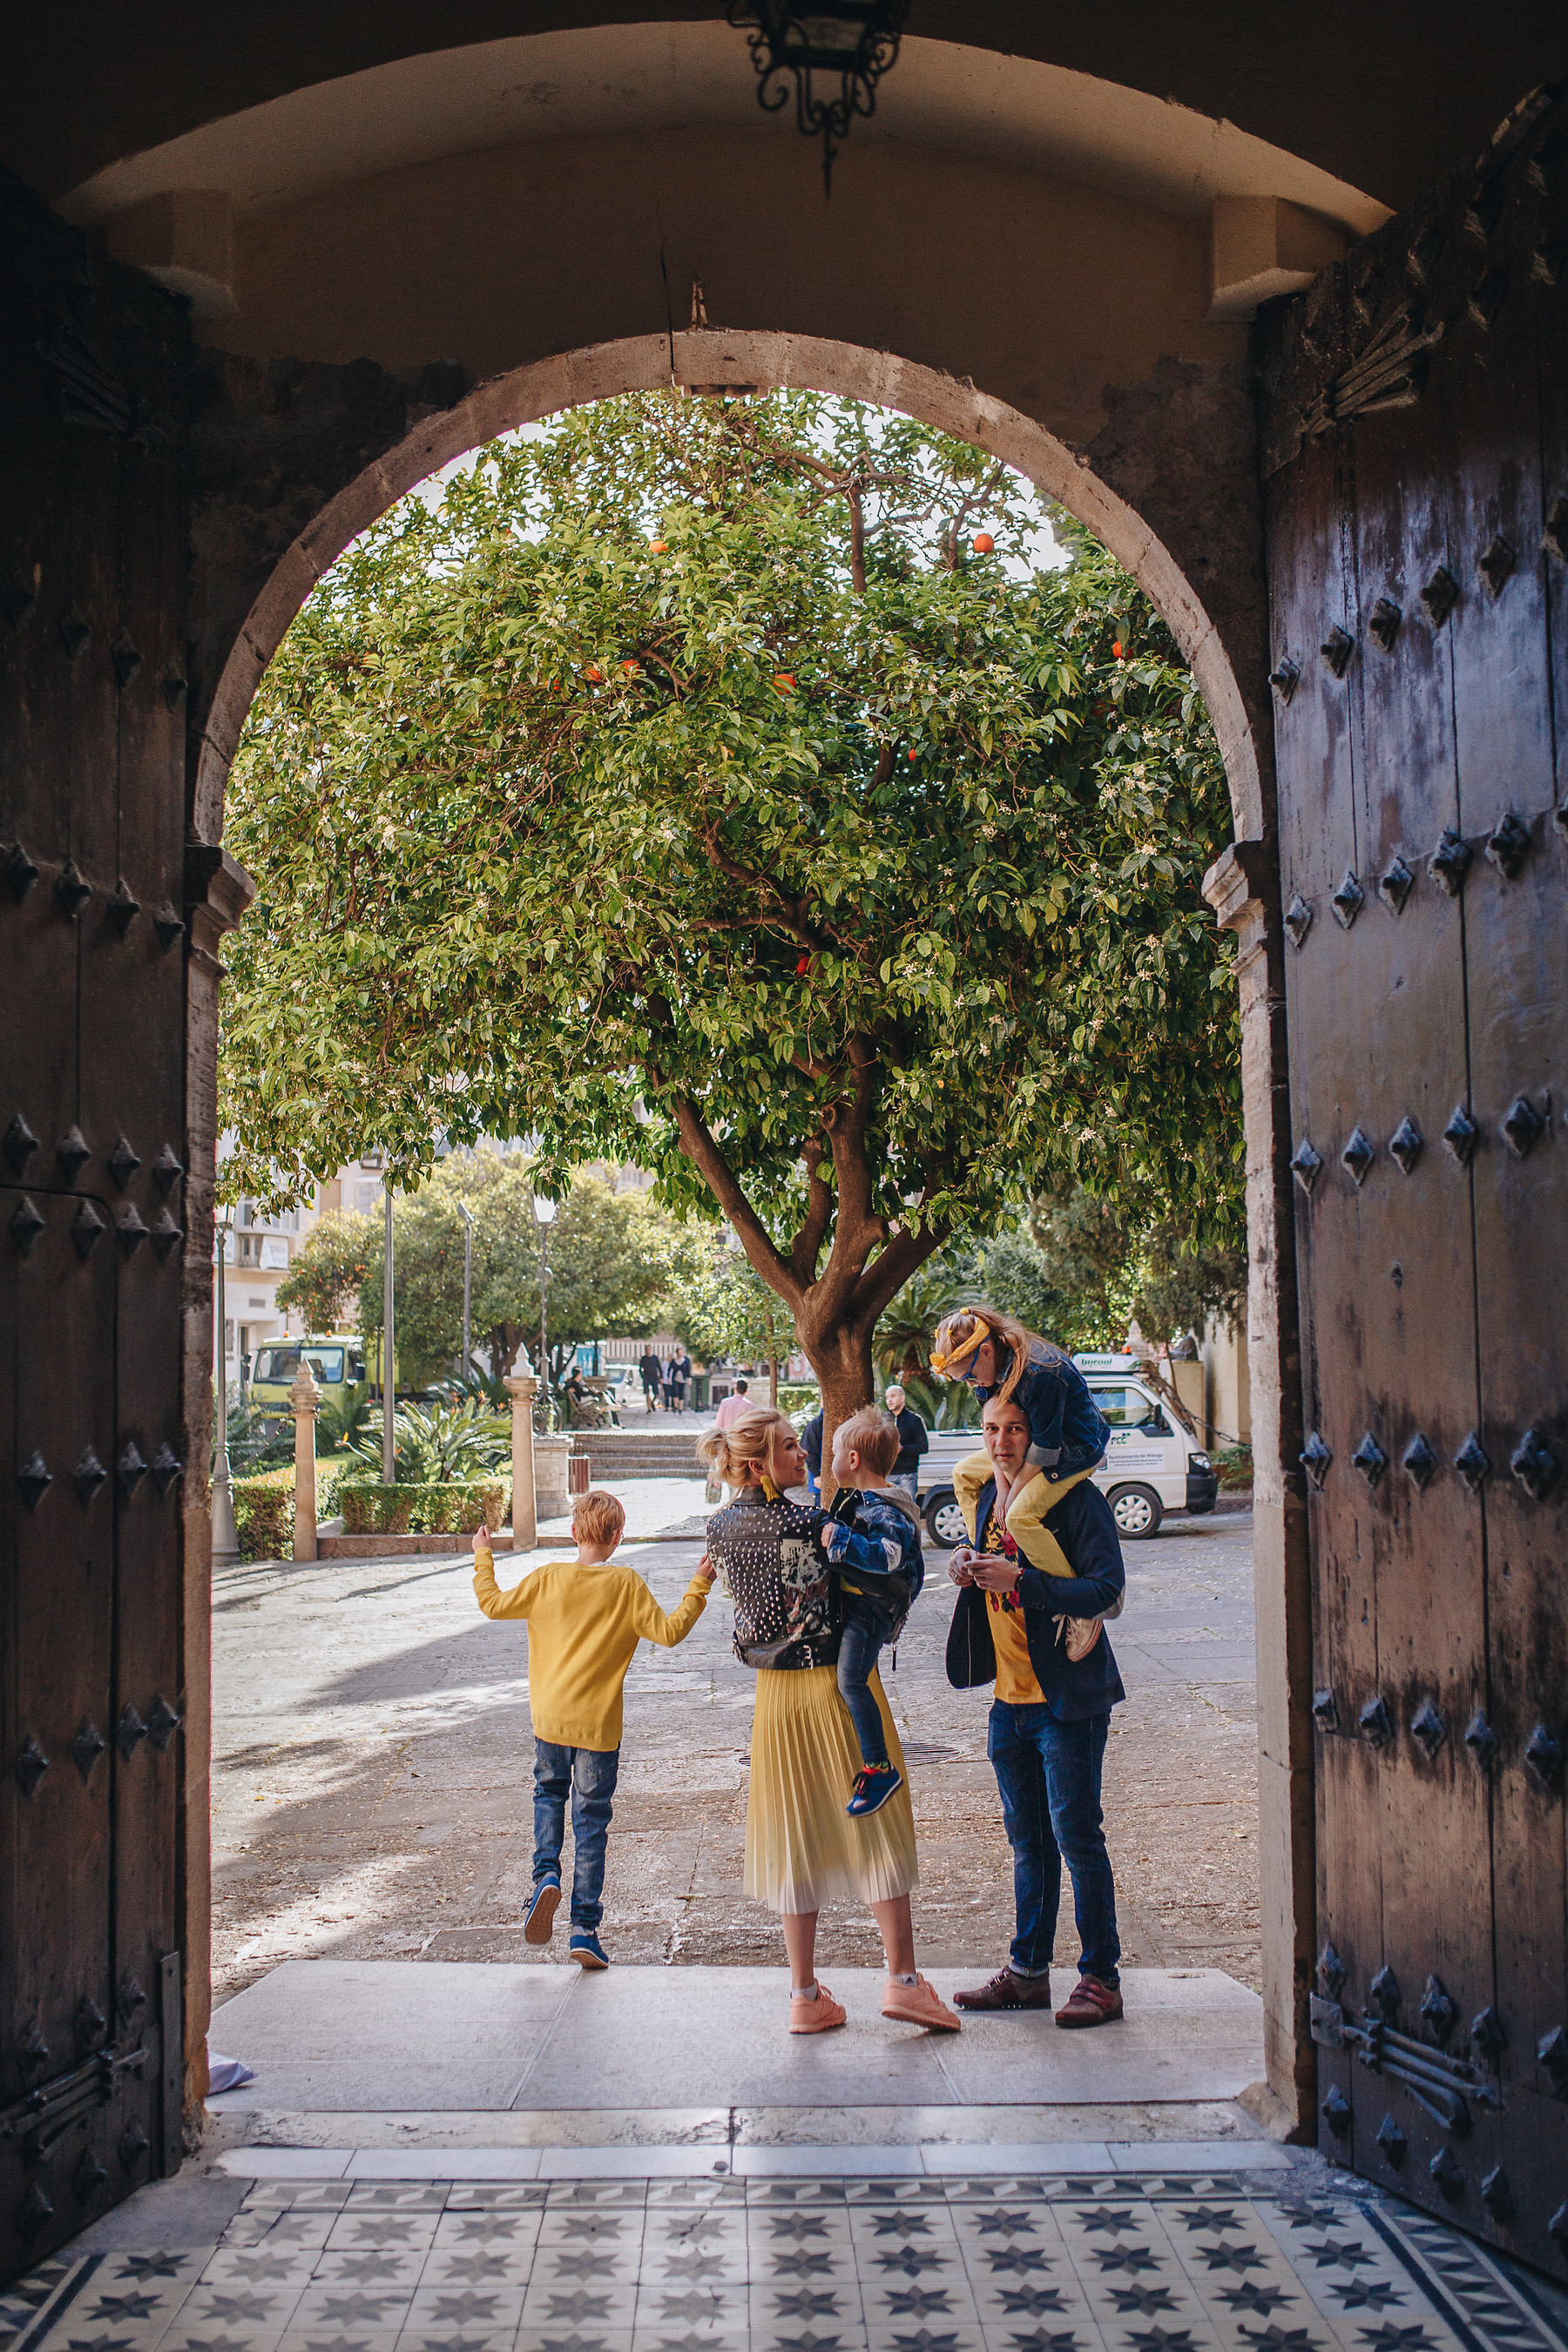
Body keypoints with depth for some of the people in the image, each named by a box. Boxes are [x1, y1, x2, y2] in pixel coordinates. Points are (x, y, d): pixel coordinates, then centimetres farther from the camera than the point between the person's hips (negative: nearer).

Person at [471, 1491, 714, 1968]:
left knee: (549, 1793, 26)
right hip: (599, 1722, -2)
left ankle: (546, 1874, 1)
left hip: (549, 1716, 2)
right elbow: (668, 1632, -10)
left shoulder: (548, 1578, -3)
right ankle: (585, 1929, 4)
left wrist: (483, 1557, 21)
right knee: (592, 1821, 6)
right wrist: (698, 1588, -1)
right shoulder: (627, 1584, -8)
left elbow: (494, 1604, 7)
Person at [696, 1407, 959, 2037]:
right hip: (840, 1682, -5)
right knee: (876, 1823, 6)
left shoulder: (720, 1528, -1)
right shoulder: (803, 1521, -19)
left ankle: (805, 1996, 14)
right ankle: (902, 1979, 5)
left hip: (776, 1694, 6)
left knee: (796, 1839, 11)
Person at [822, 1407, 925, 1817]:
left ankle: (879, 1769, -12)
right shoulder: (857, 1500, 14)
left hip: (870, 1609, -11)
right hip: (849, 1601, 11)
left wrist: (839, 1541, -34)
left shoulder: (885, 1511, -19)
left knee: (851, 1681, -16)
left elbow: (888, 1555, -35)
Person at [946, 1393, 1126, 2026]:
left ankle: (1101, 1976, 8)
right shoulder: (983, 1500, 10)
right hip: (1010, 1699, 7)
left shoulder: (1075, 1498, -13)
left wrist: (1021, 1582, -29)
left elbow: (1105, 1587, -20)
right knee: (1028, 1838, 15)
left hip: (1066, 1699, -7)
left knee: (1075, 1835, -3)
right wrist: (967, 1574, -2)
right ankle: (1028, 1971, 24)